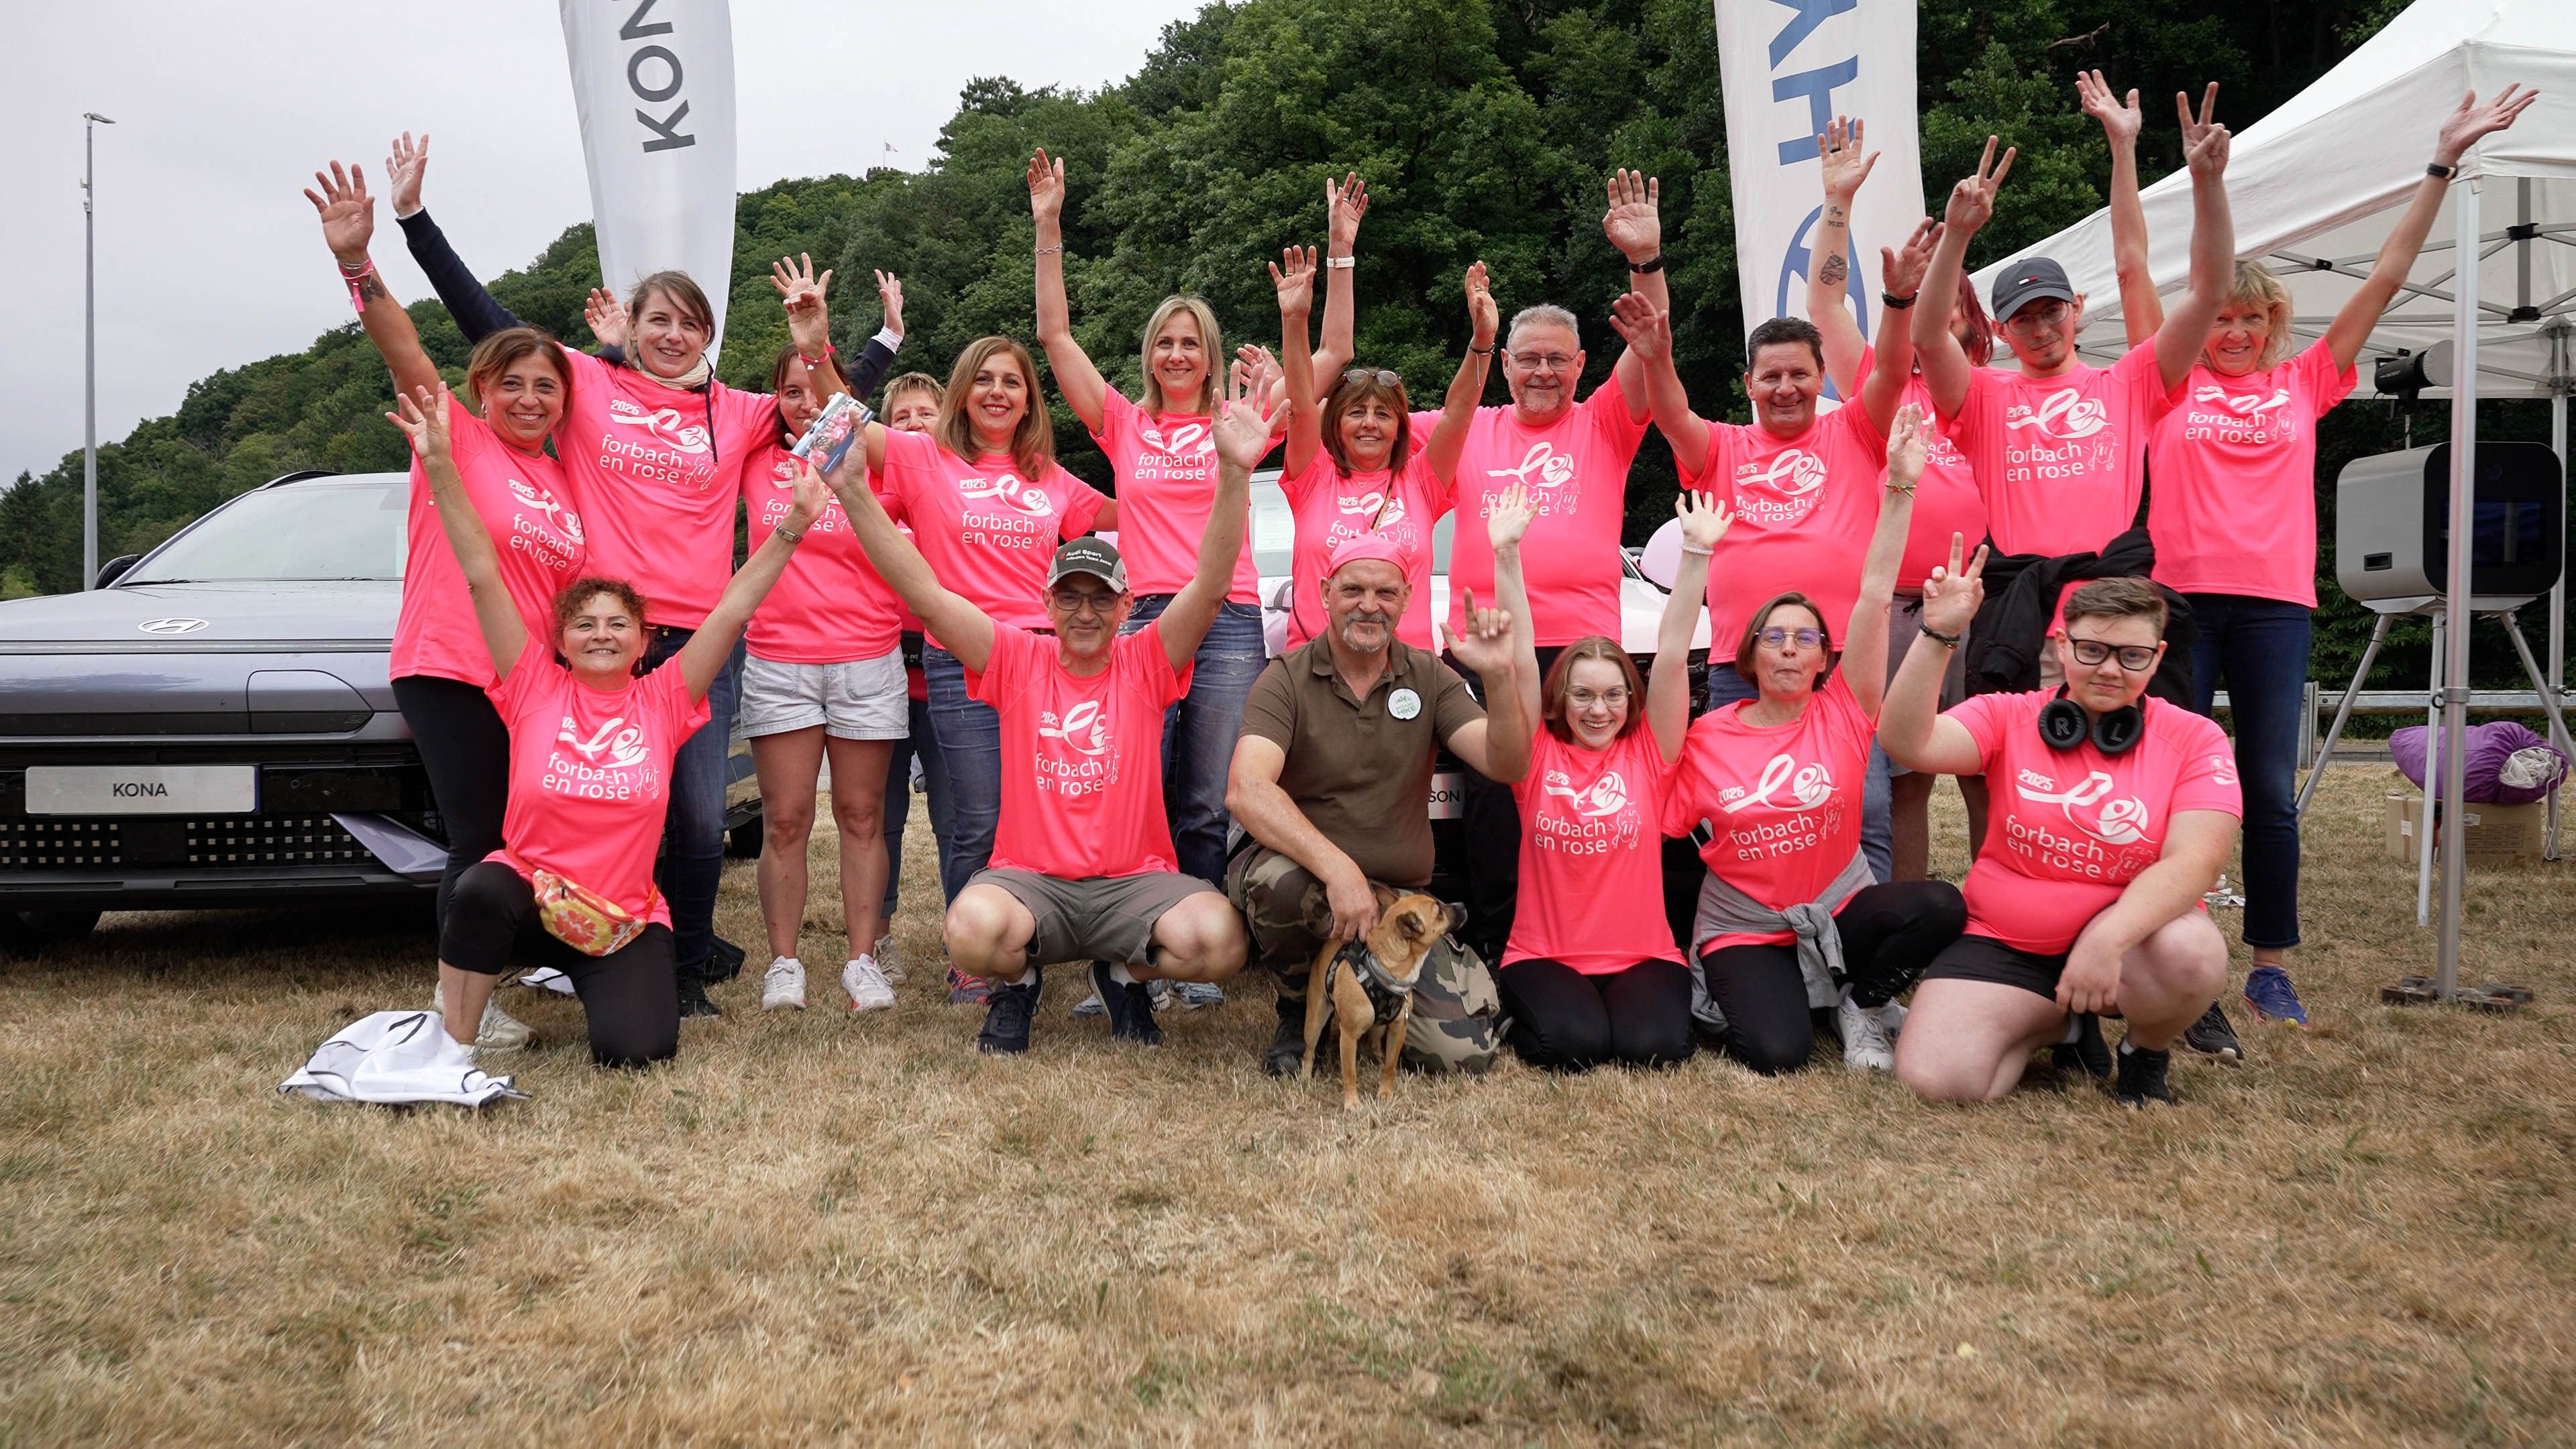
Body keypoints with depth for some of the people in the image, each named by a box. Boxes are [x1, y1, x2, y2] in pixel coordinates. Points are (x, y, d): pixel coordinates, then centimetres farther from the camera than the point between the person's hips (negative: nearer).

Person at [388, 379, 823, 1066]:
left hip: (626, 921, 1)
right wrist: (440, 464, -15)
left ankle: (597, 985, 17)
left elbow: (731, 612, -5)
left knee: (634, 1051, -20)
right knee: (481, 888, -37)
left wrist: (790, 529, -12)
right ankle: (452, 1043, -14)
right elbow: (481, 574, -9)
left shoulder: (662, 701, 0)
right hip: (528, 894, -1)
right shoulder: (535, 689, -2)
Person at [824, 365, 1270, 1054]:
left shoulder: (1146, 663, 3)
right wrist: (853, 493, -14)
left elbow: (1210, 584, -11)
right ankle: (1018, 982, 5)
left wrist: (1234, 474, -27)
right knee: (974, 928, -35)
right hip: (1030, 879, 0)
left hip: (1132, 881, 1)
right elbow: (925, 593, -4)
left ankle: (1125, 974, 9)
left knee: (1217, 939, -28)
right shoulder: (1018, 659, 5)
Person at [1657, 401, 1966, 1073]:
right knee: (1776, 1052, -28)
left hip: (1840, 913, 2)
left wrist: (1900, 489, -18)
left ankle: (1862, 1003, 0)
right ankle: (1729, 993, 9)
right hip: (1742, 931, -2)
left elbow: (1874, 596, -12)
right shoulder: (1705, 738, -4)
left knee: (1938, 905, -29)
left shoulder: (1841, 715, -4)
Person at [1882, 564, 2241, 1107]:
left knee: (2190, 953, -36)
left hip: (2132, 937, -1)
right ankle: (2061, 1025, 12)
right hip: (2005, 943, 1)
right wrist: (1937, 635, -32)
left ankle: (2147, 1052, 2)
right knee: (1935, 1079, -21)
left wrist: (2108, 939, -34)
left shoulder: (2194, 738, -4)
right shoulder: (2008, 717, -1)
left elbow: (2193, 860, -17)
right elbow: (1908, 743, -19)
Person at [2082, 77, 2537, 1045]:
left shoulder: (2304, 384, 12)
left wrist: (2443, 164, 12)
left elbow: (2386, 279, 13)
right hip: (2179, 596, -2)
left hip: (2274, 603, 2)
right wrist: (2121, 145, 3)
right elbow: (2133, 266, 5)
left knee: (2270, 790, 3)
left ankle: (2271, 965, 15)